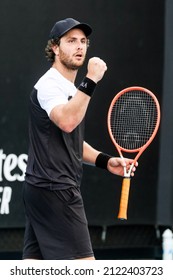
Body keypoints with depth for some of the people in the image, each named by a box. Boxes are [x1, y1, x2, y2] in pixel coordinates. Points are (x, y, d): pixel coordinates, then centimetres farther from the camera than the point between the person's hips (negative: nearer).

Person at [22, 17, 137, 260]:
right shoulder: (49, 84, -11)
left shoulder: (70, 89, 21)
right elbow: (67, 122, -32)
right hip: (55, 189, -10)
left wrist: (106, 161, 15)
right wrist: (90, 81, -31)